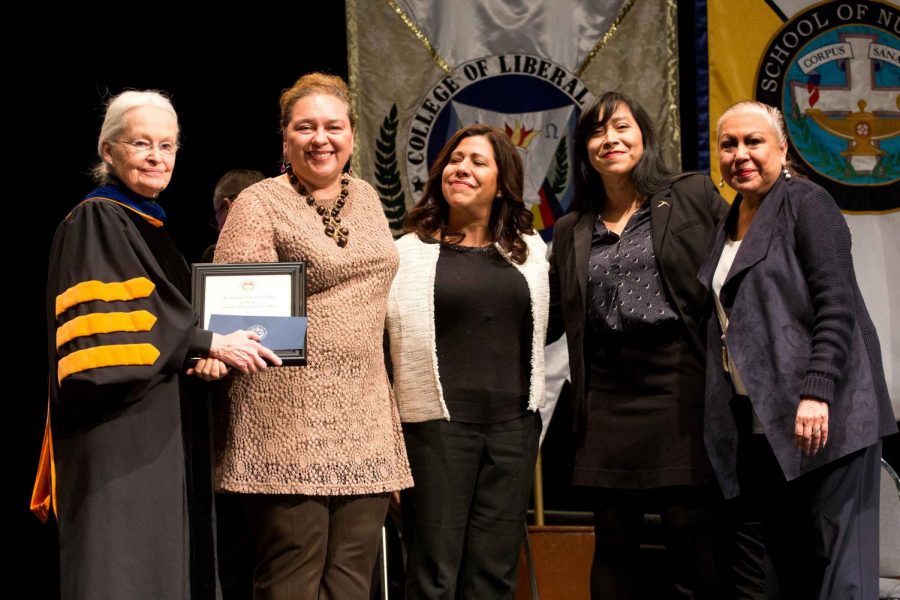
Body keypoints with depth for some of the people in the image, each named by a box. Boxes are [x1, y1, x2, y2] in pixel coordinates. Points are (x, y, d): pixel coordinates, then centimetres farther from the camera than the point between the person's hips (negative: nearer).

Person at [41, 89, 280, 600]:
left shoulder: (154, 226, 18)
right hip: (120, 435, -9)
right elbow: (106, 325, -19)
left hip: (164, 435, 9)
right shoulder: (95, 221, -9)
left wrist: (209, 353, 2)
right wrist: (206, 342, -18)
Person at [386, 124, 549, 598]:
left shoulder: (529, 251, 11)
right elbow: (379, 343, -1)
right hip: (437, 423, -3)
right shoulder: (409, 251, 1)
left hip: (514, 425, 3)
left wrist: (538, 411, 12)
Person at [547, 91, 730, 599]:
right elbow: (549, 319, 20)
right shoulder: (571, 232, 16)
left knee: (692, 532, -5)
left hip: (681, 385, -3)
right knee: (613, 541, 6)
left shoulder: (694, 196, 6)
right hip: (607, 397, 4)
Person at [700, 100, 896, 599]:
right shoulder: (730, 227, 19)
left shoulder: (805, 203, -3)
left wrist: (816, 392, -22)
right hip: (759, 426, 7)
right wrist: (723, 418, 16)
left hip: (821, 415, -7)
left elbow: (837, 306, -12)